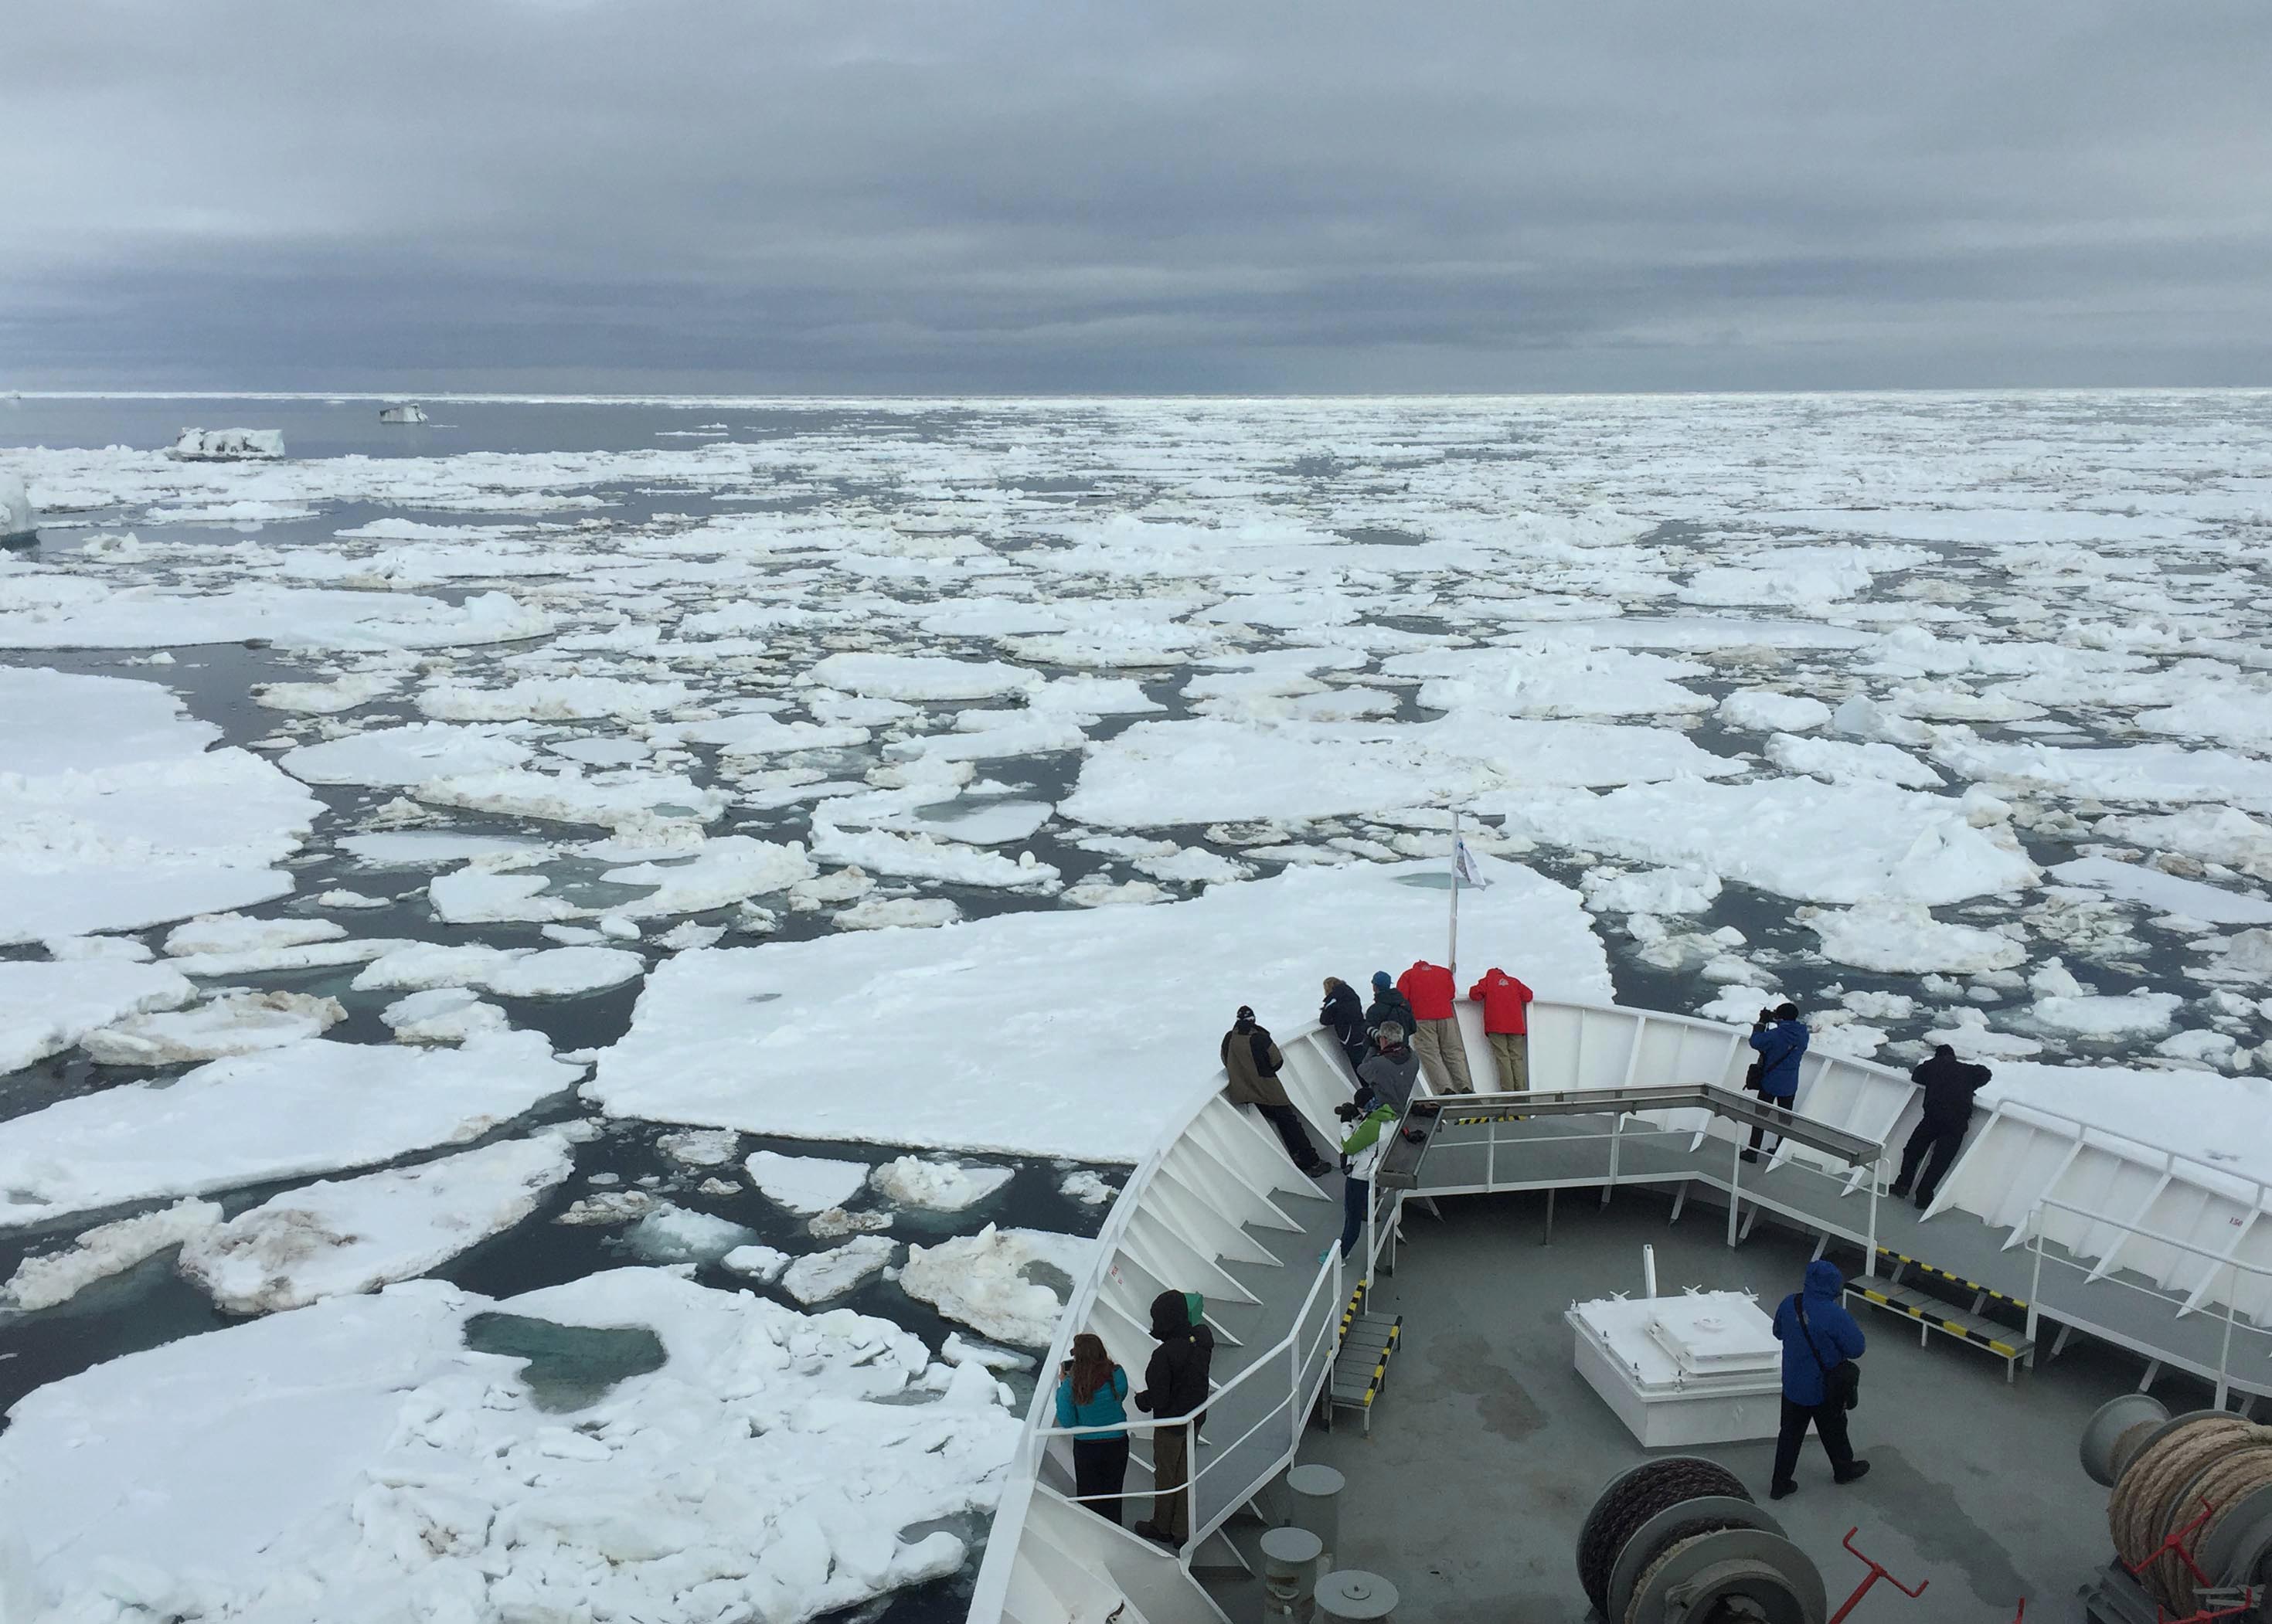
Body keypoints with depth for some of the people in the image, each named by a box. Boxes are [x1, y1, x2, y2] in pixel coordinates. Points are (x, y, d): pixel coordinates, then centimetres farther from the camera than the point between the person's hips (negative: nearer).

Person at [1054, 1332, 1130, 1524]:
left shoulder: (1071, 1385, -24)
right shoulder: (1116, 1374, -19)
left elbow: (1067, 1422, -13)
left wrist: (1061, 1387, -6)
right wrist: (1109, 1364, 4)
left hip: (1086, 1447, -2)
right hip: (1117, 1443, 2)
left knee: (1088, 1495, 20)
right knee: (1113, 1494, 22)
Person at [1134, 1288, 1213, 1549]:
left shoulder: (1164, 1354, -31)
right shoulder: (1202, 1340, -9)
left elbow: (1158, 1398, -26)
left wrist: (1142, 1399, -4)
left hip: (1171, 1424, -7)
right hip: (1196, 1418, 7)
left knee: (1165, 1475, 15)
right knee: (1185, 1473, 20)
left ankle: (1162, 1527, 34)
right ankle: (1182, 1532, 30)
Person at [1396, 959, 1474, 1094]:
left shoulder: (1408, 975, 13)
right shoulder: (1444, 972, 20)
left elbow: (1401, 998, 3)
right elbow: (1452, 994, 15)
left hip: (1422, 1020, -3)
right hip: (1446, 1017, 3)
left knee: (1430, 1055, -4)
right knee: (1454, 1053, 8)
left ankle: (1446, 1088, -18)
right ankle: (1466, 1087, -1)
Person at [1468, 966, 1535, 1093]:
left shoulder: (1487, 981, 11)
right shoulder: (1514, 982, 18)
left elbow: (1474, 995, -1)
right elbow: (1528, 996, 12)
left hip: (1496, 1026, -2)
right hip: (1515, 1025, 2)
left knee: (1502, 1057, -5)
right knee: (1516, 1057, 5)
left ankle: (1508, 1089, -13)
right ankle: (1521, 1089, -3)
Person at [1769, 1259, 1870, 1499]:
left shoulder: (1789, 1304, -12)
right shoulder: (1836, 1317, -30)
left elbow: (1778, 1333, 6)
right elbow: (1857, 1349, -18)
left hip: (1792, 1385, 4)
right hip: (1824, 1389, -4)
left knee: (1790, 1433, 17)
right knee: (1833, 1431, 22)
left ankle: (1780, 1483, 24)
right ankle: (1843, 1469, 47)